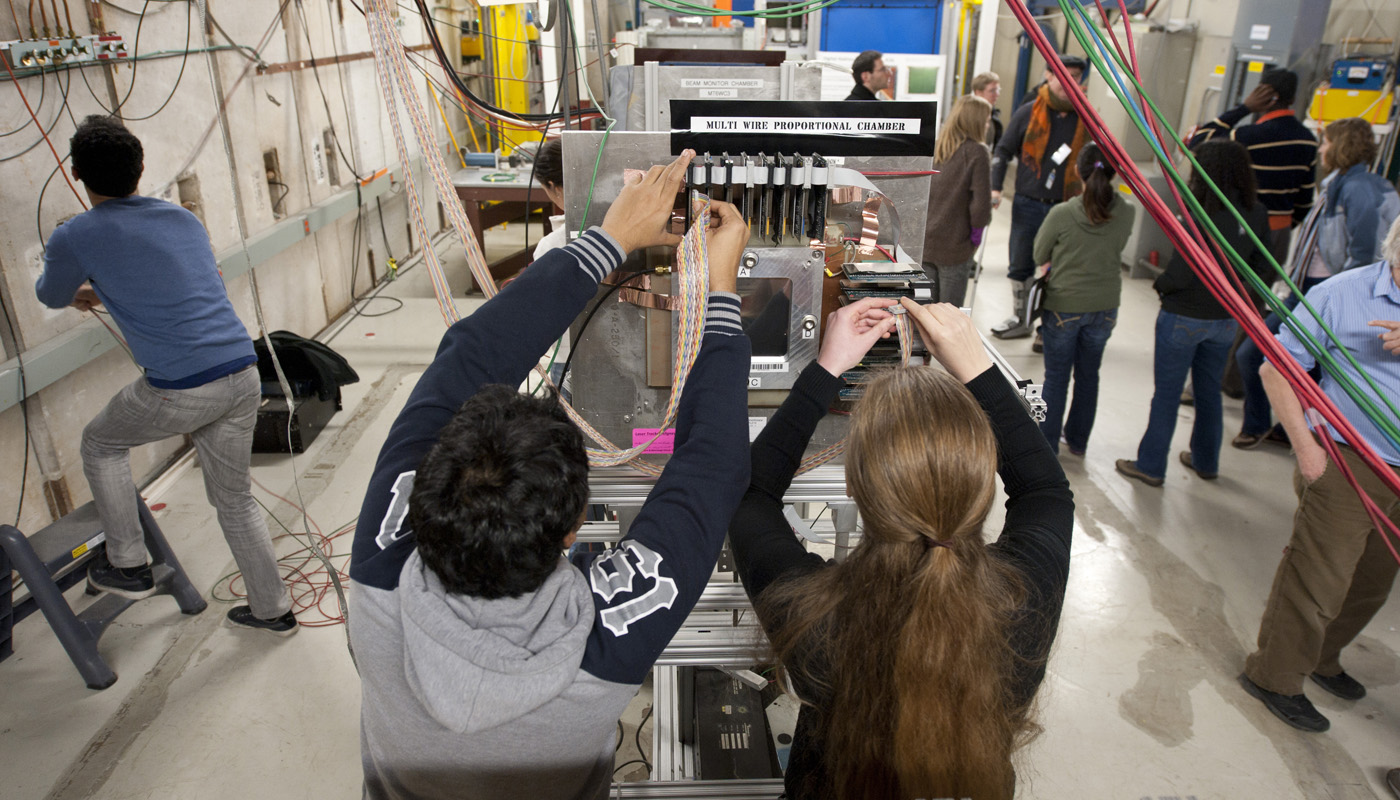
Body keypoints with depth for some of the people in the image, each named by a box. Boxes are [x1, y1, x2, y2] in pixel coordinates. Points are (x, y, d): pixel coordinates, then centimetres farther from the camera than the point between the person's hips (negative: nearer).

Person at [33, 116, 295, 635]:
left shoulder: (74, 238, -2)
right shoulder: (184, 219, 14)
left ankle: (128, 566, 31)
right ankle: (273, 608, 29)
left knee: (100, 444, 26)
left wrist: (81, 291, 43)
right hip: (243, 378, 5)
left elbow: (51, 298, 20)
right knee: (234, 499, 20)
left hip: (180, 392, -5)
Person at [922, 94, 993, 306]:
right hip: (955, 247, -5)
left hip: (923, 243, 5)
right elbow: (981, 203, -15)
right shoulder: (976, 152, -11)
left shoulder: (933, 147, 6)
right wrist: (976, 235, -1)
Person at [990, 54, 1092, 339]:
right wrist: (995, 187, -6)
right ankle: (1020, 319, 27)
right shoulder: (1029, 112, 0)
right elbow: (1003, 150, 5)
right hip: (1028, 205, 0)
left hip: (1065, 208, 0)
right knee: (1020, 266, 9)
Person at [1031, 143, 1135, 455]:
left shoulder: (1062, 214, -20)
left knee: (1056, 377, 10)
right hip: (1105, 306, 3)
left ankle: (1047, 444, 20)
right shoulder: (1126, 214, -10)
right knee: (1088, 375, 19)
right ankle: (1078, 440, 34)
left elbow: (1039, 256, -7)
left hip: (1064, 305, -3)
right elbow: (1118, 249, 5)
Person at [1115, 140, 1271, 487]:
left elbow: (1180, 274, -21)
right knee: (1210, 392, 21)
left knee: (1166, 394, 6)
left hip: (1185, 317, -6)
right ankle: (1205, 461, 35)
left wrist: (1159, 284, -2)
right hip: (1226, 319, 6)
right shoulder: (1256, 213, -3)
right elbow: (1260, 267, 5)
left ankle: (1150, 466, 16)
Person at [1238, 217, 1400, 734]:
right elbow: (1276, 370, -9)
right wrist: (1305, 447, -13)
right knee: (1317, 583, -1)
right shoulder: (1341, 294, -10)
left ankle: (1320, 660, 41)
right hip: (1348, 466, -6)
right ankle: (1273, 677, 18)